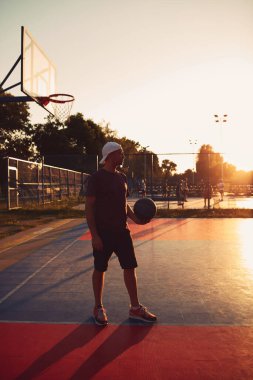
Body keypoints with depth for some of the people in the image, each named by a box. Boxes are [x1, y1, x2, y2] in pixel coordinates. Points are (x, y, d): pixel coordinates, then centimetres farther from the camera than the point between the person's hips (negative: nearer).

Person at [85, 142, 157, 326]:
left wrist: (136, 219, 2)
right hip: (103, 233, -6)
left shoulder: (122, 177, 11)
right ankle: (98, 308, 26)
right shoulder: (97, 177, -10)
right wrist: (94, 235, -17)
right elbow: (89, 207, -12)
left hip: (122, 231, 6)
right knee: (100, 269, 7)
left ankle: (135, 308, 21)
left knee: (130, 267, 8)